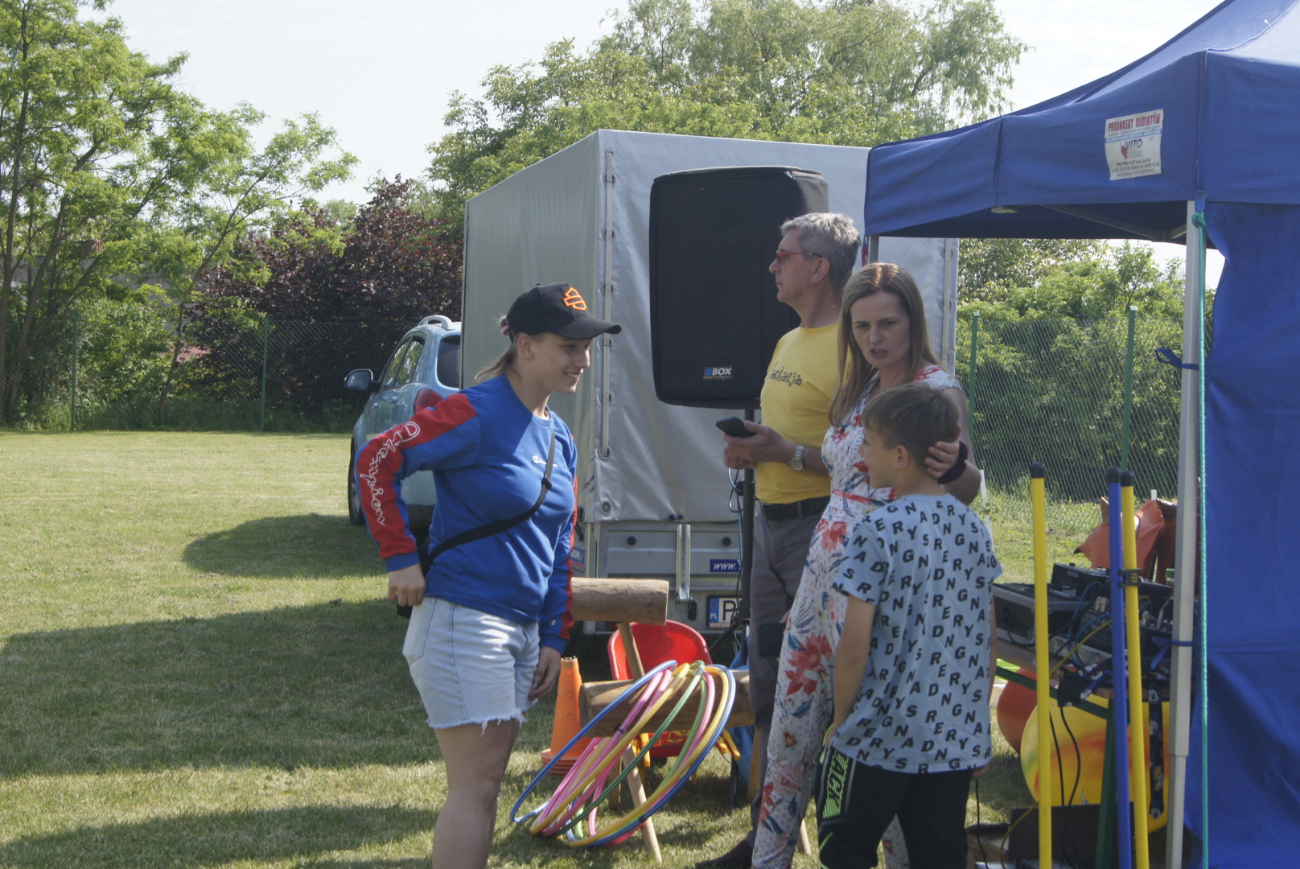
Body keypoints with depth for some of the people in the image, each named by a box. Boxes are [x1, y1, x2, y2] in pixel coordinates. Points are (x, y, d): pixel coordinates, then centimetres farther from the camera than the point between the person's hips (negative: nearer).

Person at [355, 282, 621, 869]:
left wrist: (554, 637, 14)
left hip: (523, 629, 8)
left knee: (486, 780, 14)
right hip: (463, 620, -8)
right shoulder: (479, 414, -14)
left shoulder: (559, 436, 12)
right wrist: (401, 560, -17)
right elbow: (376, 462, -17)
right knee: (476, 784, -6)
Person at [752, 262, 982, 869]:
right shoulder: (862, 388, 15)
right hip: (825, 569, 8)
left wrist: (954, 467, -39)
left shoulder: (936, 390, -10)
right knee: (790, 731, 13)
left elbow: (965, 490, -19)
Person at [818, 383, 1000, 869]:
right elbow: (987, 642, 8)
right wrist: (975, 723, 18)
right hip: (958, 741, 6)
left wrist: (841, 719, 0)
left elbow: (855, 649, -15)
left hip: (880, 738, -5)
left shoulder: (877, 533, -15)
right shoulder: (973, 529, 3)